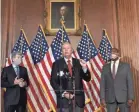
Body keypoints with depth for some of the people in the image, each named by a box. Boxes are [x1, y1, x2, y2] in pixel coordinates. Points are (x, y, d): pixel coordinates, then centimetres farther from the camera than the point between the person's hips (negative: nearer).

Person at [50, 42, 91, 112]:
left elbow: (87, 79, 6)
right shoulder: (57, 63, 3)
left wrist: (84, 68, -12)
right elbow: (53, 81, -1)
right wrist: (63, 93, -11)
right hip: (63, 98, -2)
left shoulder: (78, 62, 9)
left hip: (78, 98, 2)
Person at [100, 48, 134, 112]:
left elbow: (130, 82, 0)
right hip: (110, 98, 2)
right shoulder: (105, 67, 9)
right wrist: (102, 98, -2)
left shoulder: (126, 66, 4)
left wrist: (130, 98, -8)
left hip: (123, 97, -1)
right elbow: (103, 83, 6)